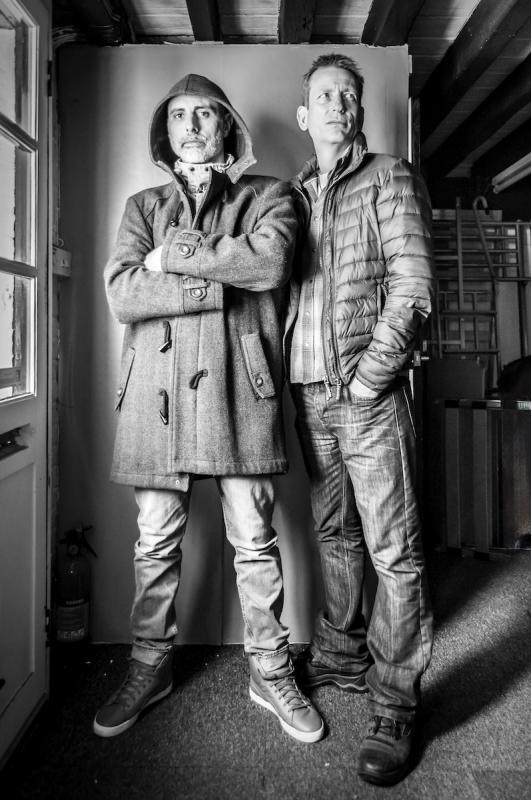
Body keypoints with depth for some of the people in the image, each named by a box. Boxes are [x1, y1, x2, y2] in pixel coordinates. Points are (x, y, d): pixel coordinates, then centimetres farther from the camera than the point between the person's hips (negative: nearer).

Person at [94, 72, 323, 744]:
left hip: (238, 387, -2)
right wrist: (221, 280, -9)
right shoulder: (143, 206, 17)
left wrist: (172, 257, -7)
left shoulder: (266, 197, 13)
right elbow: (122, 296, -1)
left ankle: (270, 672, 23)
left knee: (254, 541, 5)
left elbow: (270, 262, -11)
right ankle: (149, 668, 29)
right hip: (156, 391, 2)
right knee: (155, 543, 9)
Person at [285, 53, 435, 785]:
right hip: (308, 392, 5)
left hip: (369, 393, -5)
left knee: (393, 548, -2)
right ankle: (340, 655, 32)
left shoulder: (390, 178, 5)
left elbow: (413, 288, -6)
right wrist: (281, 373, 5)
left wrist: (368, 379, -12)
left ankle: (394, 701, 10)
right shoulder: (294, 194, 19)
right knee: (334, 533, 15)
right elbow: (280, 285, 17)